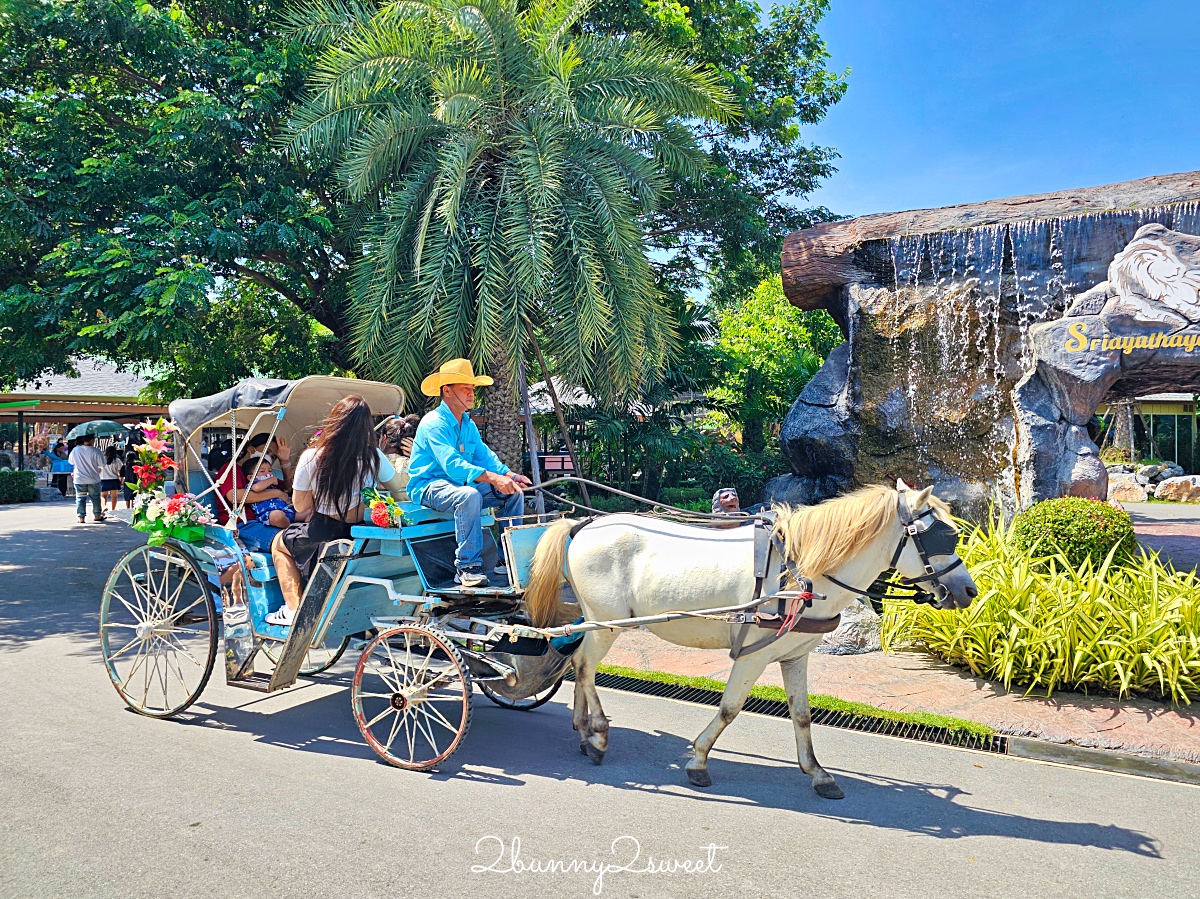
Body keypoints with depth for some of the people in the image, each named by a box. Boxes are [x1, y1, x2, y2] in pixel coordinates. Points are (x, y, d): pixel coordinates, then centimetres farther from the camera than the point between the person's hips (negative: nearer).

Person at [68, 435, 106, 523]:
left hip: (79, 480, 1)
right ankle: (97, 515, 22)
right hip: (93, 479, -1)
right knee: (95, 498, 13)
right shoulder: (96, 451, -14)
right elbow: (101, 465, -7)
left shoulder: (75, 450, -6)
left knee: (80, 499, 8)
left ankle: (81, 517, 5)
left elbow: (71, 462, 8)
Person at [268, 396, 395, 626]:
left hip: (322, 537, -3)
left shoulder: (312, 457, -14)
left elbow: (300, 506, -3)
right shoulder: (374, 456, -10)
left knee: (279, 542, 30)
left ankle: (293, 608, 23)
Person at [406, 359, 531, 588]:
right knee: (469, 495, -39)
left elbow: (485, 456, 5)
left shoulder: (468, 425, 12)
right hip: (429, 487, -9)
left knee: (514, 492, -2)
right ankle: (466, 567, -31)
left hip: (459, 484, 9)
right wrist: (493, 478, -40)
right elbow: (452, 464, -31)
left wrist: (510, 475, -16)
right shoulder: (434, 423, -17)